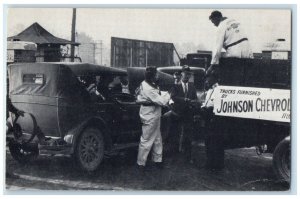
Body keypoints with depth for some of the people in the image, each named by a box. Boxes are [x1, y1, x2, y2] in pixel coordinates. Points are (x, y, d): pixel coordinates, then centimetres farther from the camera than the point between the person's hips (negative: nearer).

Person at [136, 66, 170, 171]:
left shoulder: (145, 84, 3)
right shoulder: (148, 89, -27)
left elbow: (158, 94, 12)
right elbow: (162, 101, -25)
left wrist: (165, 93, -2)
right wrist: (168, 94, -9)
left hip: (154, 116, 10)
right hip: (150, 118, -10)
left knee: (157, 139, 18)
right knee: (146, 141, 1)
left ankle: (157, 160, 31)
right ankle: (141, 163, 13)